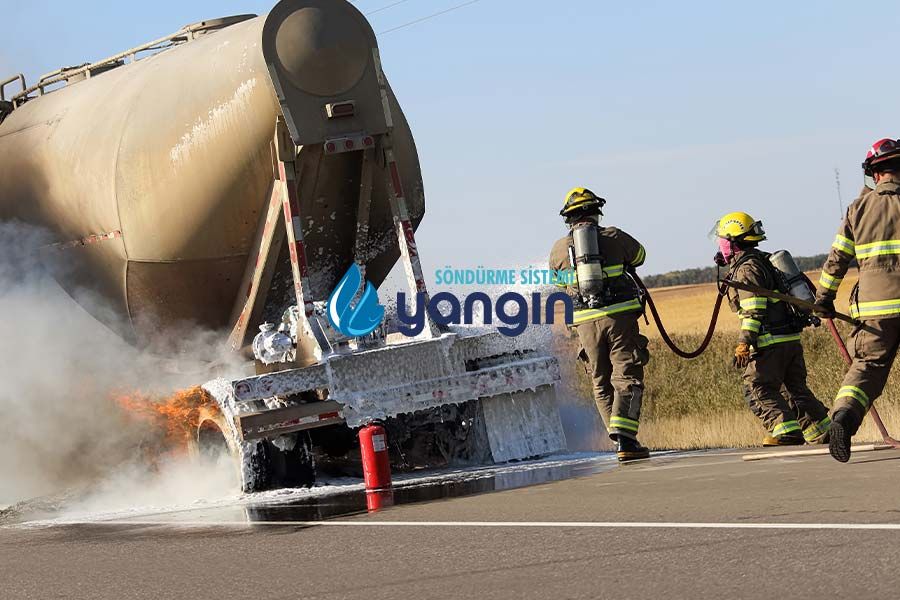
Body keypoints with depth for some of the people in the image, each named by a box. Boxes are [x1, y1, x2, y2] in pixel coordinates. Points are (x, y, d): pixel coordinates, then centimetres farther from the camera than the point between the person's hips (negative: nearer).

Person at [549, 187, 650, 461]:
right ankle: (624, 438, -20)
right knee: (627, 377, -5)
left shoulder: (558, 249, 8)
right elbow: (639, 256, 24)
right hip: (619, 316, -2)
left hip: (585, 322, 2)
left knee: (601, 384, 12)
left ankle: (621, 439, 9)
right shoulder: (613, 236, 4)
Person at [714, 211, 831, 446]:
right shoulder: (763, 262, 21)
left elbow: (754, 310, -18)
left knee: (758, 388, -8)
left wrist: (744, 343, -22)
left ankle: (787, 431, -18)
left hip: (771, 341, -10)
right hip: (791, 338, 10)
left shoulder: (746, 269, -9)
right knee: (794, 388, 14)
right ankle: (823, 432, 14)